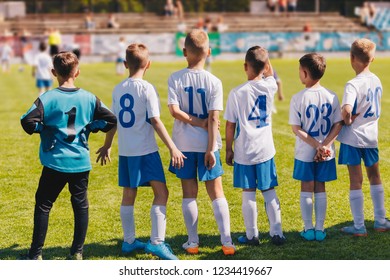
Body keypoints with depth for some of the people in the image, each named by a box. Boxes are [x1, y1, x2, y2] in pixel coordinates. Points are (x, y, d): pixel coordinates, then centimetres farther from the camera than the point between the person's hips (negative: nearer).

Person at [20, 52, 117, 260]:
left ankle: (36, 254, 10)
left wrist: (43, 128, 0)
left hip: (55, 162, -2)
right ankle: (77, 252, 14)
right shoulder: (89, 98, 0)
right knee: (81, 205, 12)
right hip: (81, 162, 3)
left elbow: (27, 122, -18)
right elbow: (110, 120, 2)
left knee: (43, 205, 7)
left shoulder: (48, 98, -10)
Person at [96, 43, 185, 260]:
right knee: (161, 192, -4)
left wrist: (107, 146, 26)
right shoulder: (147, 88, -10)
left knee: (129, 194, 14)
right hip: (146, 150, -6)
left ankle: (129, 241, 21)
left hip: (125, 151, 7)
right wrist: (172, 148, -15)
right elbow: (155, 121, -15)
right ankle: (157, 242, -13)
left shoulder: (118, 89, 7)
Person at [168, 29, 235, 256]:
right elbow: (213, 118, -11)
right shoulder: (214, 82, -8)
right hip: (207, 144, -1)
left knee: (189, 193, 9)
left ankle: (193, 242, 13)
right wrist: (211, 149, -9)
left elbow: (174, 110, -15)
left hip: (184, 144, 1)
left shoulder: (175, 79, -6)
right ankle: (227, 241, 3)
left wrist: (195, 122, -5)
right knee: (216, 192, 7)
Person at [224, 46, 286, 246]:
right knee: (269, 192, 12)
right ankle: (276, 233, 13)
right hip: (266, 150, 3)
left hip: (244, 152, -3)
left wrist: (228, 149, 4)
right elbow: (271, 74, 22)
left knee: (248, 194, 6)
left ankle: (252, 236, 14)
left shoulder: (237, 93, -12)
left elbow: (230, 126, -6)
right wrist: (264, 56, 11)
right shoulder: (269, 87, -5)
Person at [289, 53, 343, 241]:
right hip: (327, 154, 2)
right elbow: (338, 125, -5)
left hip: (304, 153, -2)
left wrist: (316, 145, -13)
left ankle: (308, 229, 15)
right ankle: (320, 229, 14)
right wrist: (325, 146, -10)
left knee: (306, 189, 11)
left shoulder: (298, 98, -12)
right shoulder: (331, 96, -3)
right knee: (320, 188, 12)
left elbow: (296, 129, -14)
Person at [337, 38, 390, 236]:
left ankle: (359, 227, 8)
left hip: (353, 137, -6)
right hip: (371, 134, 6)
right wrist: (354, 116, 5)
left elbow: (346, 110, -34)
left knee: (356, 181, 2)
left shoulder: (353, 84, -20)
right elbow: (373, 107, 9)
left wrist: (346, 120, -14)